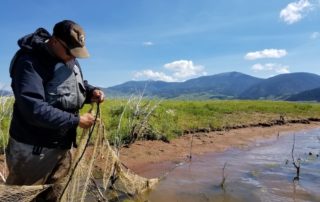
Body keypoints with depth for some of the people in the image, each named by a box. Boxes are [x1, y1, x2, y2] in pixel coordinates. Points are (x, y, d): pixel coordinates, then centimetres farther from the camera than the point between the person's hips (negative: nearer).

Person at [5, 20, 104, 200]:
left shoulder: (70, 61, 4)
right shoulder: (30, 62, -21)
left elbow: (78, 85, 19)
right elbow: (34, 109, -30)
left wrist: (92, 91, -4)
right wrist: (76, 120, -25)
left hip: (63, 146, 7)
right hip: (33, 150, -7)